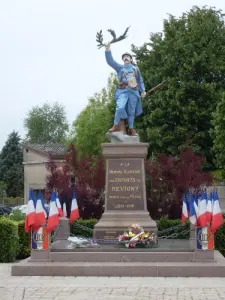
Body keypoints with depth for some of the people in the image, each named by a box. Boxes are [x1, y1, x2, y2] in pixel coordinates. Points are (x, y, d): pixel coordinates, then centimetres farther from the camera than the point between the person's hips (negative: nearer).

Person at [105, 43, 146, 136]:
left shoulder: (136, 69, 20)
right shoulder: (120, 67, 15)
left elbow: (140, 80, 20)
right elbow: (110, 61, 4)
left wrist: (143, 90, 10)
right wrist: (108, 50, -7)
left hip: (134, 91, 2)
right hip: (123, 91, -2)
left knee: (131, 111, 5)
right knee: (120, 107, -23)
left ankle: (131, 129, 14)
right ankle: (116, 125, -12)